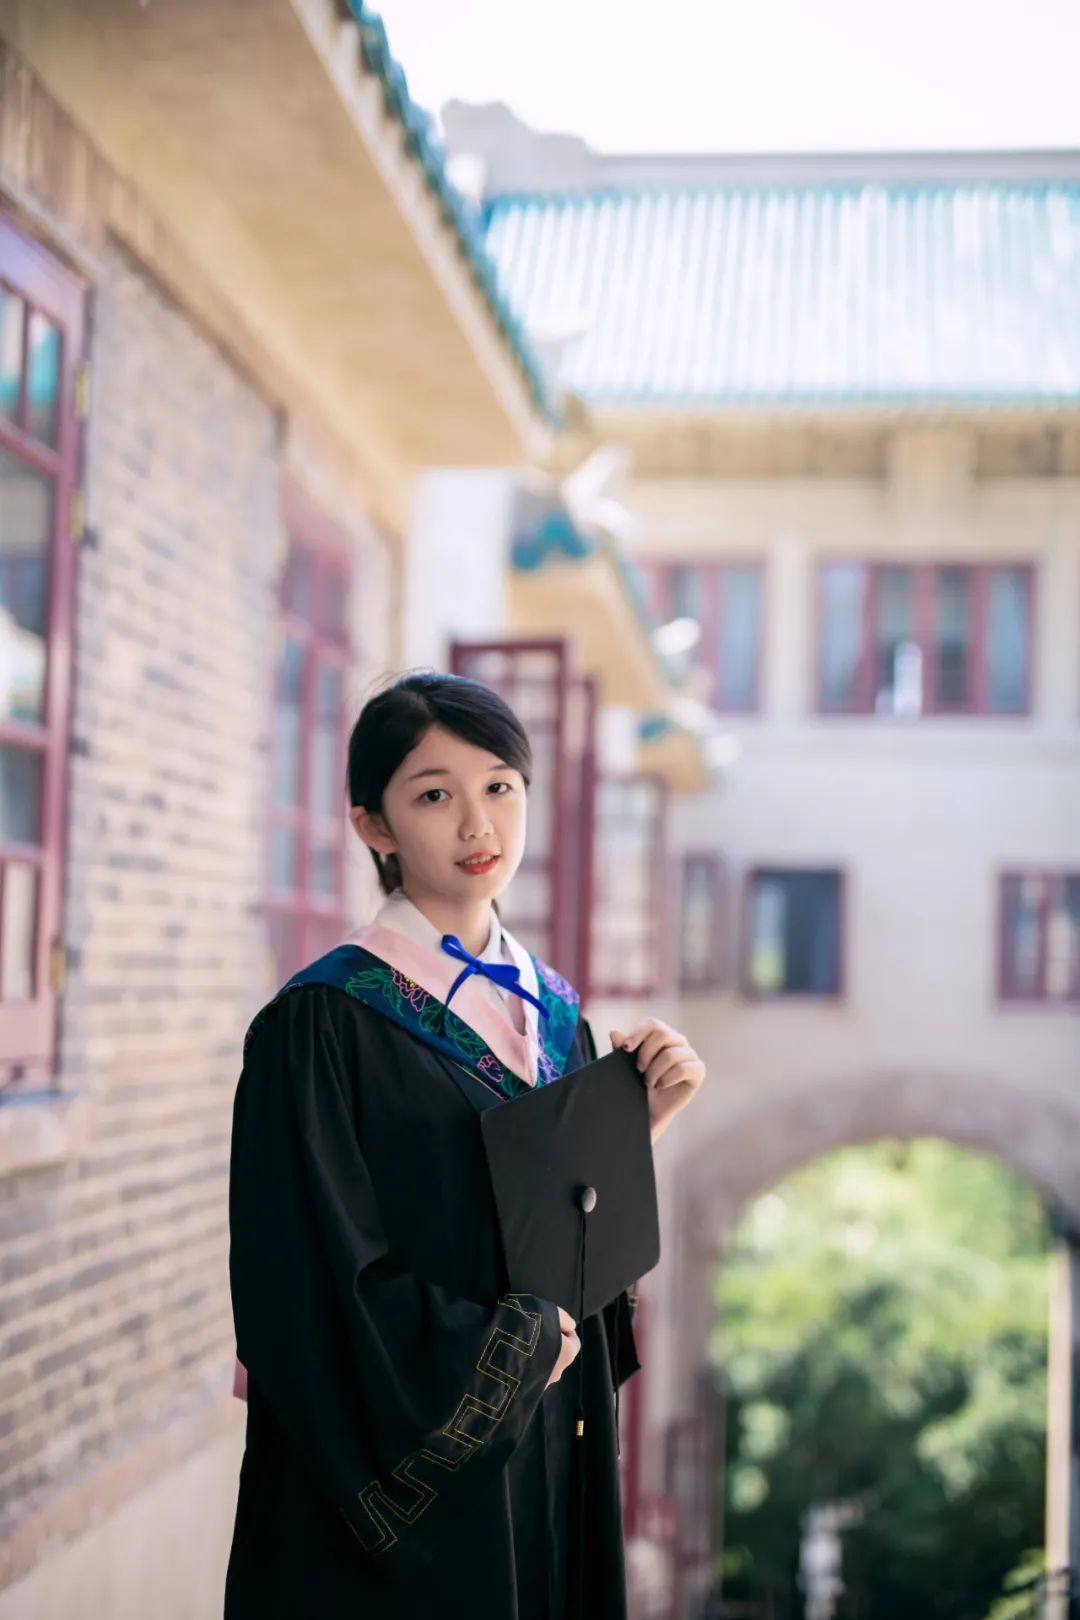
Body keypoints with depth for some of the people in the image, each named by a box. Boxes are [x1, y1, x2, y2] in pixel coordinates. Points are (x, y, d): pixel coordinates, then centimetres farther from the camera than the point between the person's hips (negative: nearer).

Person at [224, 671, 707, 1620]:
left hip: (548, 1468, 6)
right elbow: (318, 1296, -18)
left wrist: (638, 1129, -5)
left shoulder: (551, 1014, 6)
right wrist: (518, 1344, -9)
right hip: (404, 1485, -6)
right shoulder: (324, 1023, -15)